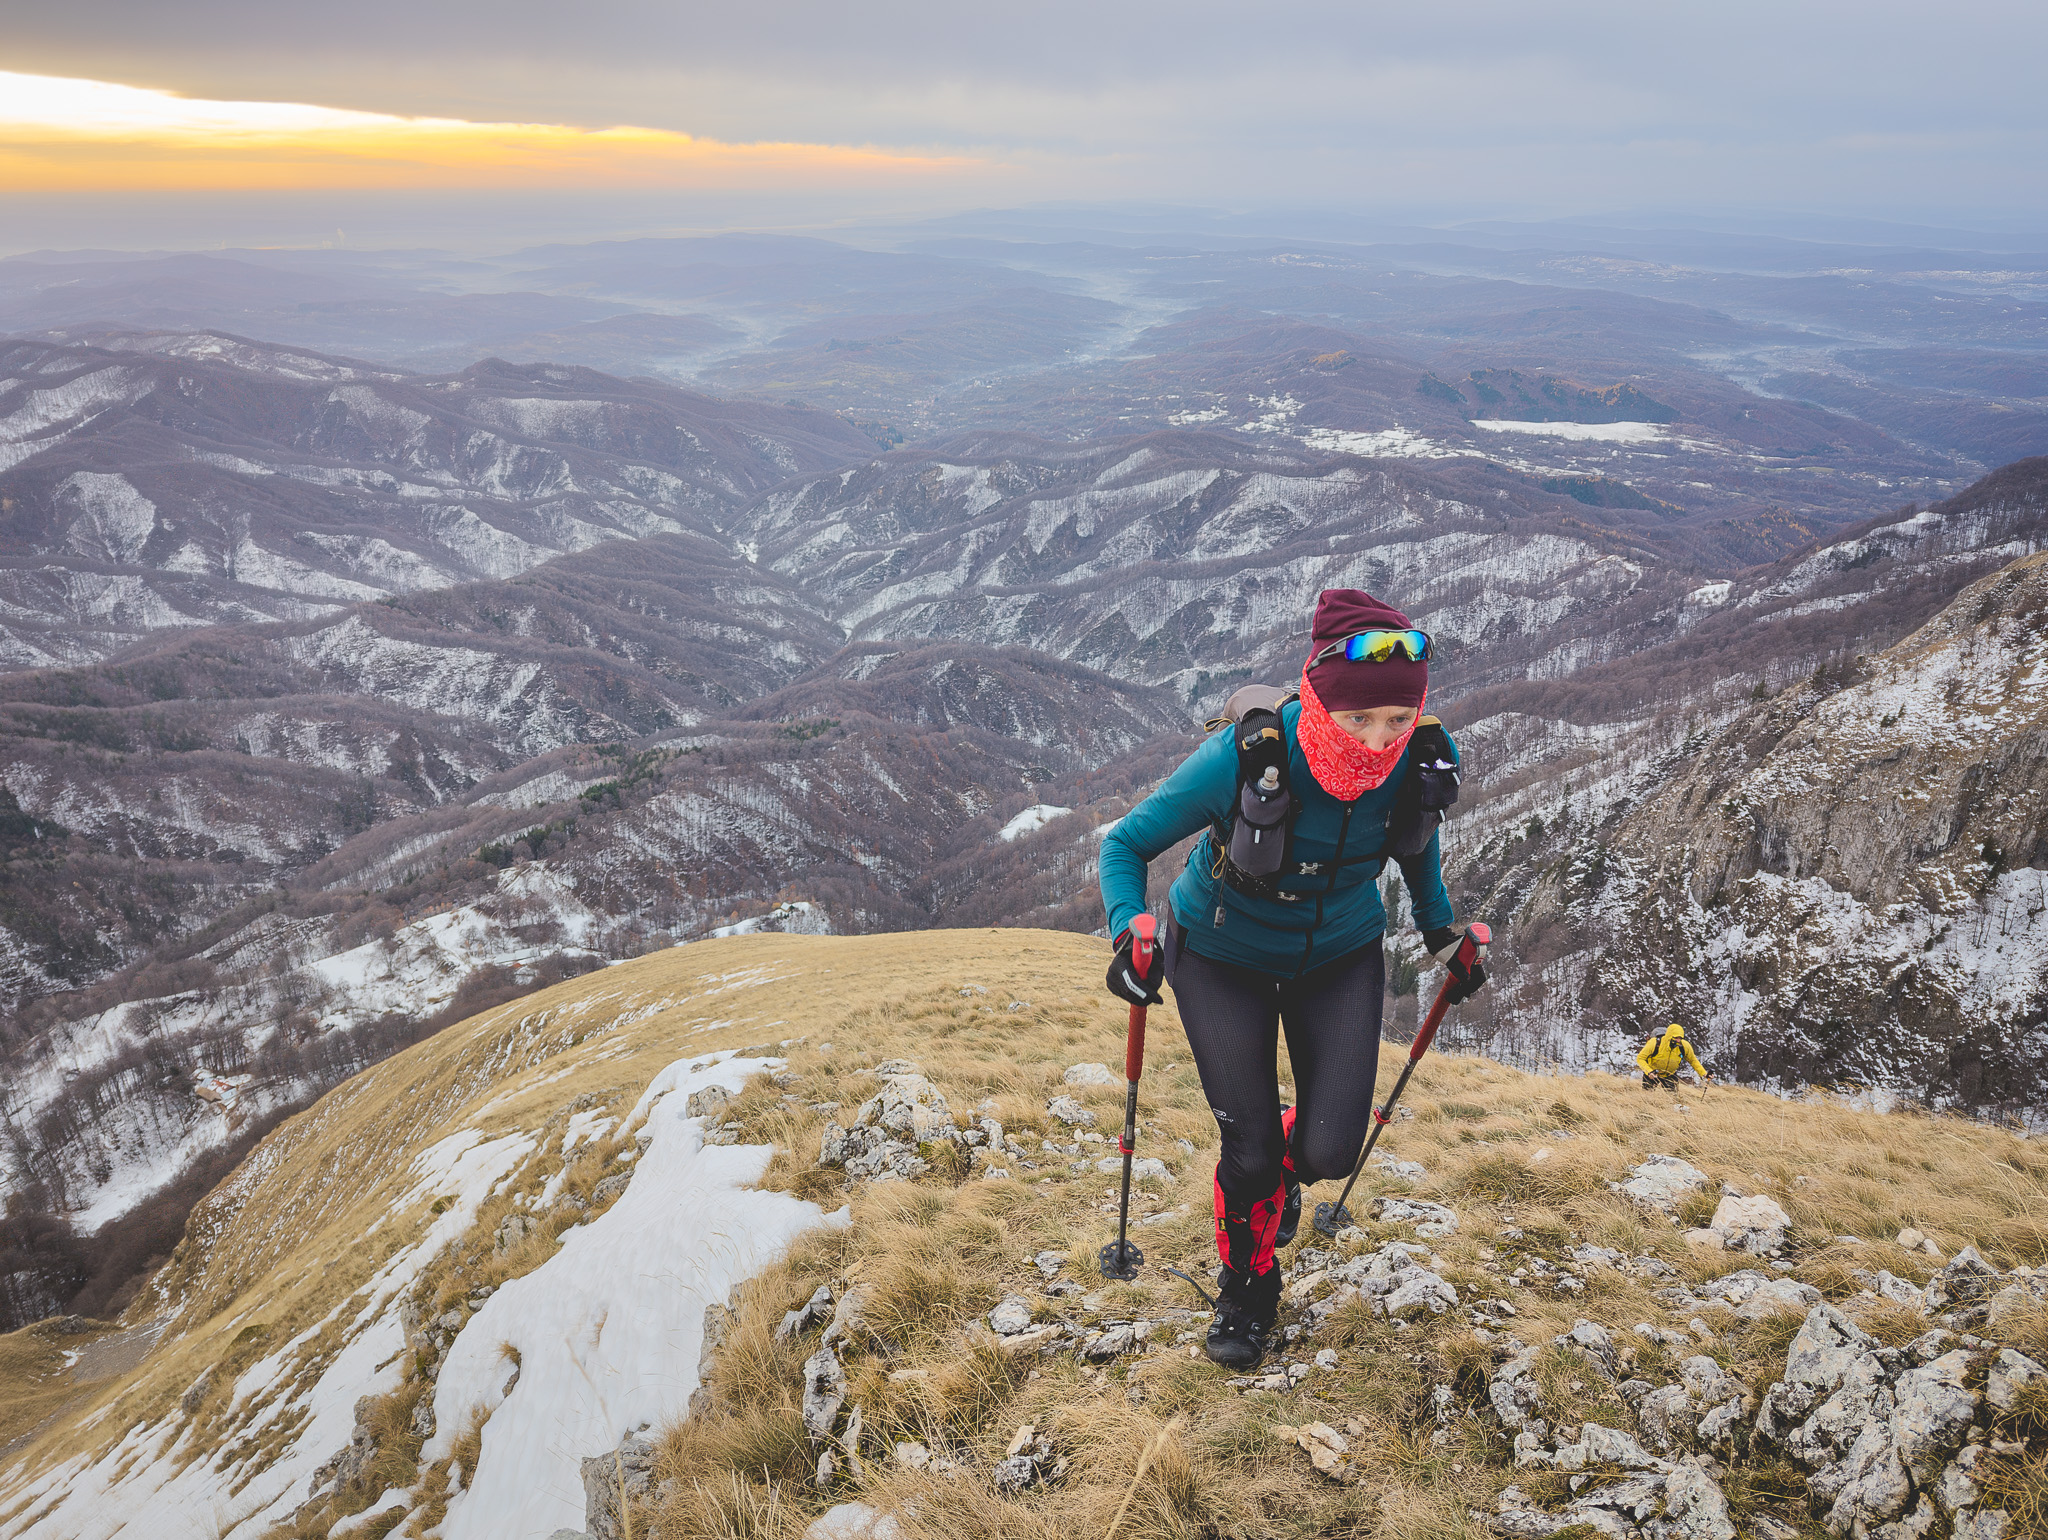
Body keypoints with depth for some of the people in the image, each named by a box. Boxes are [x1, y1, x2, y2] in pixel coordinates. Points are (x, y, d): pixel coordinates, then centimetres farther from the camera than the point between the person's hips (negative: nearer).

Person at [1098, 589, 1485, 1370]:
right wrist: (1130, 930, -38)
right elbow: (1125, 843, -21)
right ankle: (1246, 1287, 34)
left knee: (1330, 1150, -3)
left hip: (1341, 958, 3)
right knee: (1251, 1150, 2)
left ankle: (1286, 1166, 37)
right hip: (1223, 958, -2)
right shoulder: (1243, 760, -35)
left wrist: (1441, 930, 8)